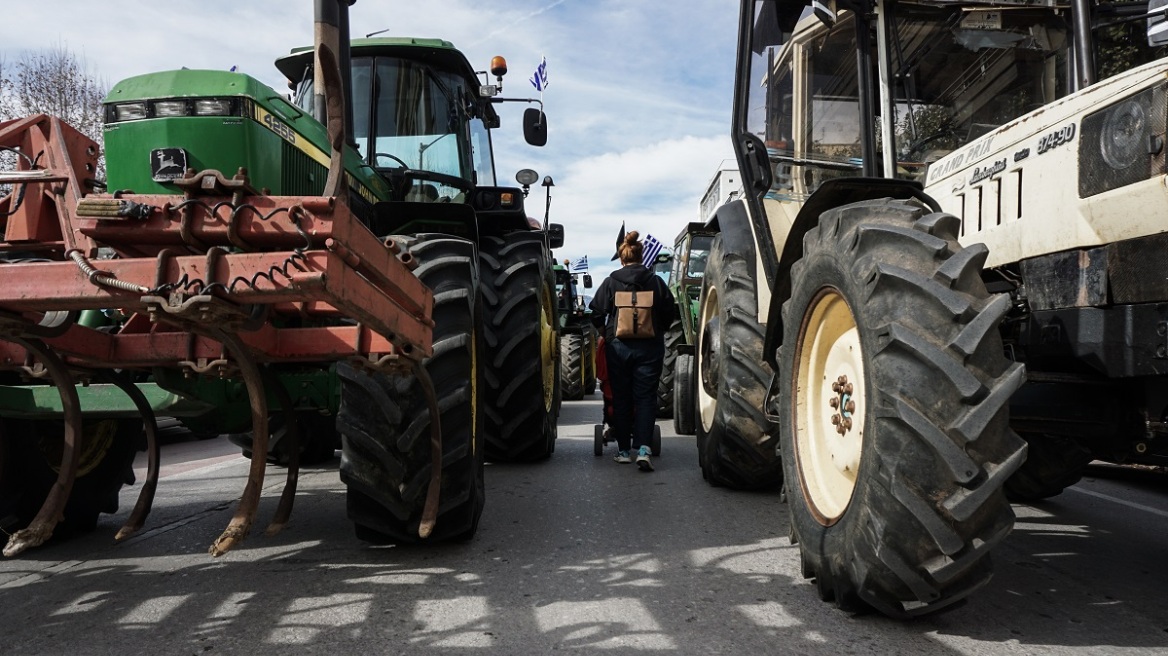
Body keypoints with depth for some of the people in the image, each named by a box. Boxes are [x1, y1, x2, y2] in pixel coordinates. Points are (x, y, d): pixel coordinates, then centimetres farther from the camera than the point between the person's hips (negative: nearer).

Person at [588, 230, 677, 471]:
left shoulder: (611, 282, -2)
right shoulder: (655, 281, 0)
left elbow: (597, 312, -3)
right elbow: (670, 313, 3)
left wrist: (605, 332, 15)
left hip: (618, 346, 0)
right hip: (650, 347, 0)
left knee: (621, 398, 10)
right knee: (645, 397, 2)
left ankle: (623, 450, 16)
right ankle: (643, 449, -14)